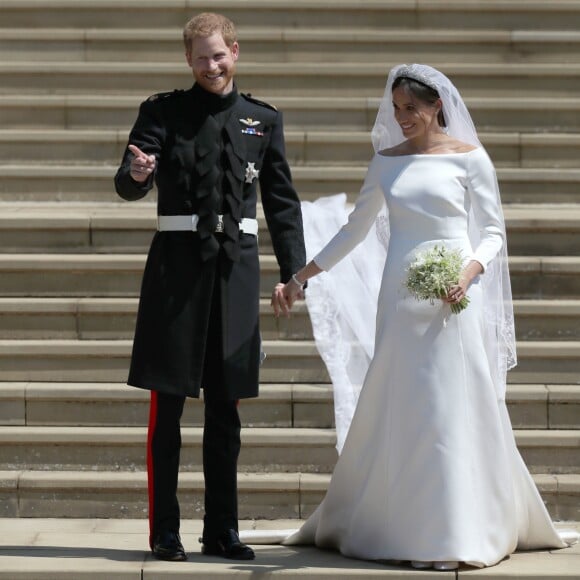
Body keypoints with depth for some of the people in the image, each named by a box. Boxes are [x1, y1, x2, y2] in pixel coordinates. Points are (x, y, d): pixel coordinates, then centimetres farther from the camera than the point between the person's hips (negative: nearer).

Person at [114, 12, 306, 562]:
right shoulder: (163, 111, 3)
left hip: (236, 268, 3)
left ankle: (222, 531, 15)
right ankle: (164, 532, 5)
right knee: (167, 407, 0)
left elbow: (281, 201, 13)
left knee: (225, 411, 8)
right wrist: (137, 174, -31)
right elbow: (128, 184, -7)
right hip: (177, 264, -3)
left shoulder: (264, 120, 11)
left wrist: (293, 270, 6)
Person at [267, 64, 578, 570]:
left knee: (453, 409, -5)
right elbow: (355, 229, 18)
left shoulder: (468, 158, 1)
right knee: (397, 410, 2)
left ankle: (456, 534, -1)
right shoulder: (386, 161, 11)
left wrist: (469, 273, -17)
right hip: (400, 297, 4)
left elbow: (492, 232, 2)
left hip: (453, 298, -3)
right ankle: (402, 526, 9)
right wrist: (302, 275, 16)